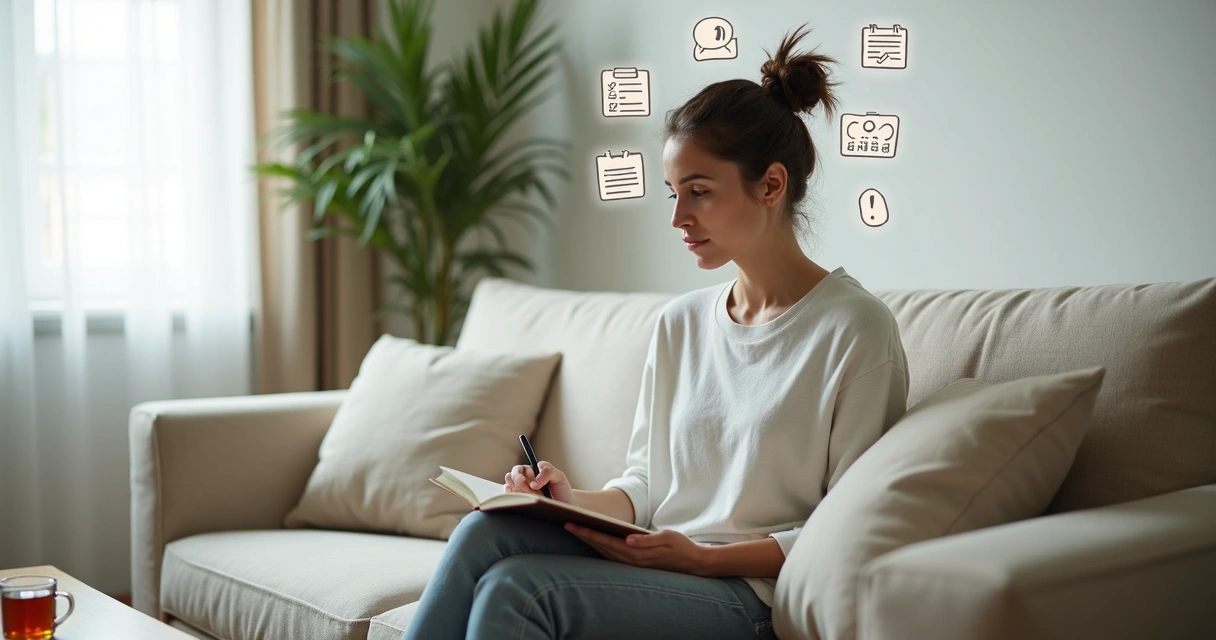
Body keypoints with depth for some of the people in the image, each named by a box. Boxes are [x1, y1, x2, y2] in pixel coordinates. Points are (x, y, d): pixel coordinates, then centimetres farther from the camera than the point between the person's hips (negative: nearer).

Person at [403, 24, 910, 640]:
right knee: (485, 530, -23)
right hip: (654, 566, 6)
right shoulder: (679, 322, 14)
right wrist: (578, 501, -4)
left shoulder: (856, 329, -7)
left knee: (514, 588, -28)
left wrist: (704, 556, -18)